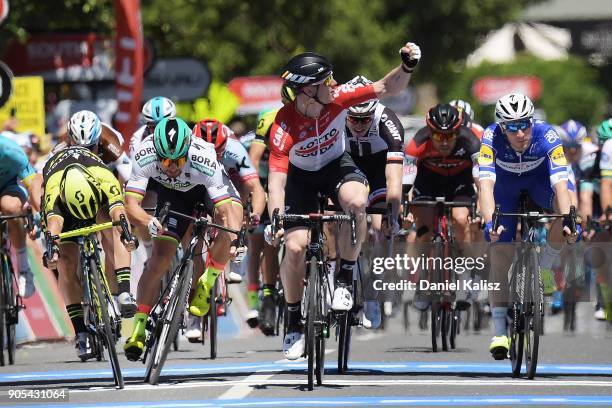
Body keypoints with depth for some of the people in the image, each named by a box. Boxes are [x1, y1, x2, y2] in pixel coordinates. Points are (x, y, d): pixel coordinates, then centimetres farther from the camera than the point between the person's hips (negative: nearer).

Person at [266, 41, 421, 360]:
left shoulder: (337, 97, -25)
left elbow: (385, 88, -20)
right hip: (301, 176, -1)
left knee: (355, 202, -34)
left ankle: (344, 281, -15)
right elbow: (276, 178, -38)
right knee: (295, 247, -16)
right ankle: (294, 323, 6)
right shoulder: (284, 126, -32)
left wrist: (407, 67, -40)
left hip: (336, 165, 1)